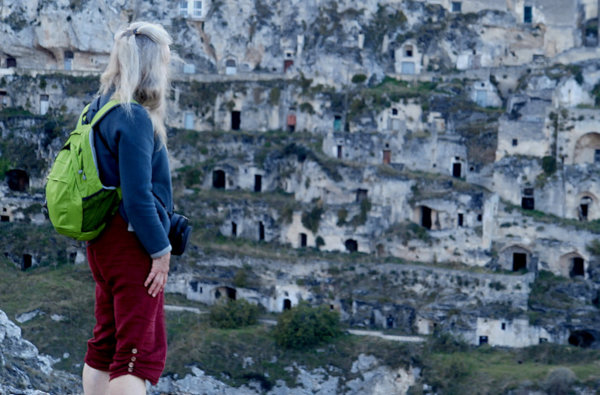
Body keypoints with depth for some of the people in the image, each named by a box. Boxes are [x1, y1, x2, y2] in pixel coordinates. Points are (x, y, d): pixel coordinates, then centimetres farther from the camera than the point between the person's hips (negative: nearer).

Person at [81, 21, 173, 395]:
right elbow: (138, 197, -22)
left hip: (104, 242, 10)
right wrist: (161, 250, -13)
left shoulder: (99, 110, 11)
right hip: (132, 243, -10)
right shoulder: (135, 118, -18)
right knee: (142, 350, -9)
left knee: (106, 344, 16)